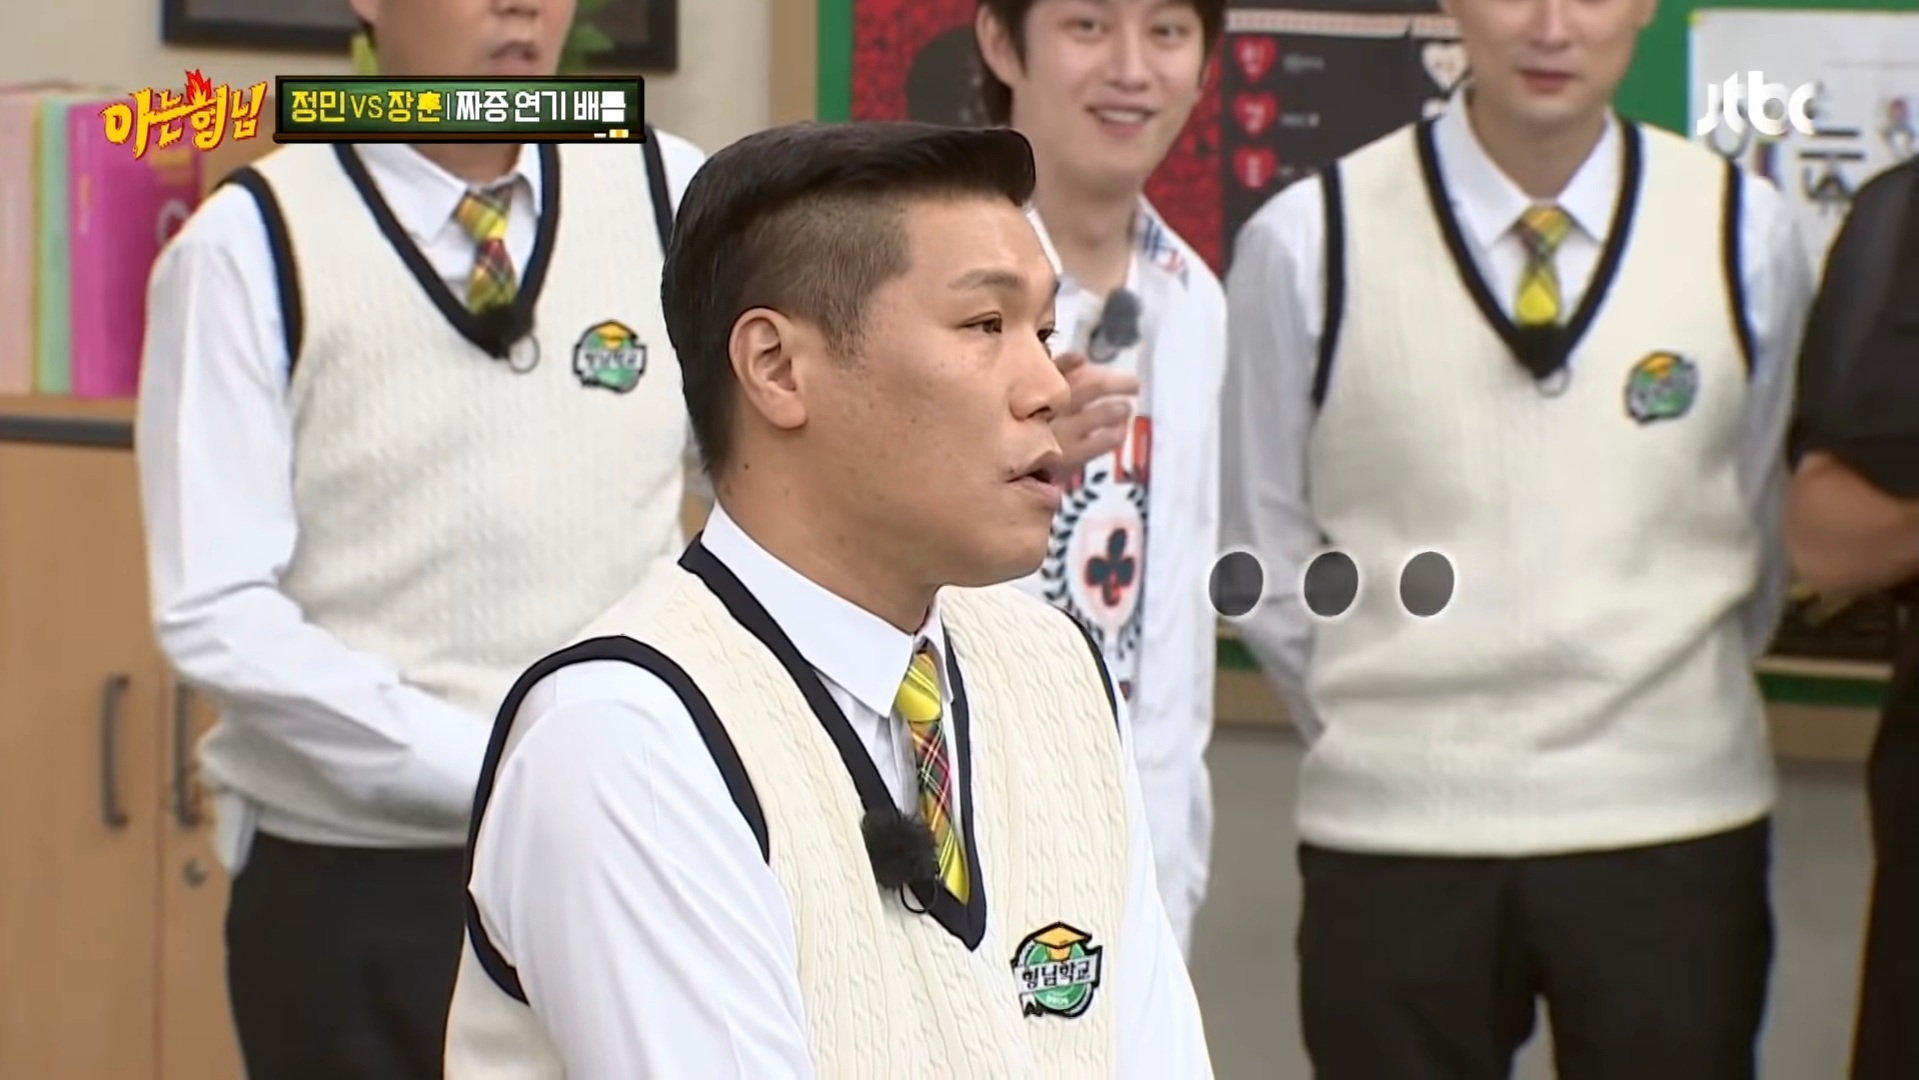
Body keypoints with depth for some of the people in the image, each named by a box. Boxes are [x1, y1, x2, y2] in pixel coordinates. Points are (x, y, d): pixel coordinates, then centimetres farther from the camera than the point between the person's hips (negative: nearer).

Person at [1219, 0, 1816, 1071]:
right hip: (1394, 833, -1)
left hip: (1671, 825, 1)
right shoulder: (1308, 245, -6)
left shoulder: (1748, 235, -2)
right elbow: (1271, 549, 5)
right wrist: (1386, 730, 6)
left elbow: (1764, 536, 11)